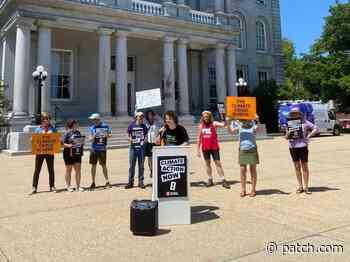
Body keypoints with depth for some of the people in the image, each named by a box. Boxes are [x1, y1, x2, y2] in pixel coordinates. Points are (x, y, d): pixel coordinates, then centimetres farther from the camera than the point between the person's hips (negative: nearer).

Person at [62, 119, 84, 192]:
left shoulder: (78, 132, 11)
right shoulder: (67, 133, -7)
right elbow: (62, 143, -12)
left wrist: (82, 144, 5)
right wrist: (68, 145, -28)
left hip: (77, 154, 5)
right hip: (69, 154, -5)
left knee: (78, 170, 5)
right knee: (69, 170, 6)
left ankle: (78, 186, 14)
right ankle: (68, 186, 15)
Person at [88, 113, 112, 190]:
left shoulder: (105, 126, 0)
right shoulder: (91, 128, 2)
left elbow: (110, 135, 6)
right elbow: (90, 139, -3)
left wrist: (106, 135, -16)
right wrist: (94, 135, -24)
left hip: (102, 149, -1)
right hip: (94, 149, 2)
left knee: (103, 165, 2)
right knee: (93, 165, 5)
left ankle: (107, 182, 12)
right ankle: (93, 183, 16)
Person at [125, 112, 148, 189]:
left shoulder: (144, 126, 5)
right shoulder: (131, 126, 0)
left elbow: (146, 136, 12)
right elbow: (129, 136, 6)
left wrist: (144, 141, -5)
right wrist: (130, 139, -13)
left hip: (141, 147, 1)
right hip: (133, 147, -1)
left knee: (141, 165, 7)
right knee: (131, 165, 3)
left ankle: (141, 182, 16)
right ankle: (130, 182, 12)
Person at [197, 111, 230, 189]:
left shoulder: (214, 124, -2)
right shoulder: (201, 126, 7)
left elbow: (223, 125, -19)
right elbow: (199, 138, 9)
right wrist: (198, 149, 7)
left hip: (214, 147, -3)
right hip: (205, 148, 3)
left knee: (218, 163, -3)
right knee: (207, 163, 9)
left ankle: (223, 181, 1)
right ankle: (210, 180, 19)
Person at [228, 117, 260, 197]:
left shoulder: (253, 125, 4)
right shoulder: (239, 126, 11)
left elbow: (257, 128, -17)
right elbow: (231, 131, -1)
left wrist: (257, 121, -34)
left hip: (252, 150, -2)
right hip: (242, 150, 2)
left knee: (253, 170, 4)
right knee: (242, 170, 2)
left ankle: (253, 190, 12)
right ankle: (243, 190, 9)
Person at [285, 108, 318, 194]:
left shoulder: (304, 122, 1)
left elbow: (316, 128, 2)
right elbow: (286, 137, 11)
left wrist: (309, 136, -7)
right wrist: (288, 133, -10)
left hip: (302, 146, -3)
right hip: (292, 147, 3)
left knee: (304, 167, 0)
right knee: (297, 167, 7)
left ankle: (306, 187, 6)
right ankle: (300, 186, 15)